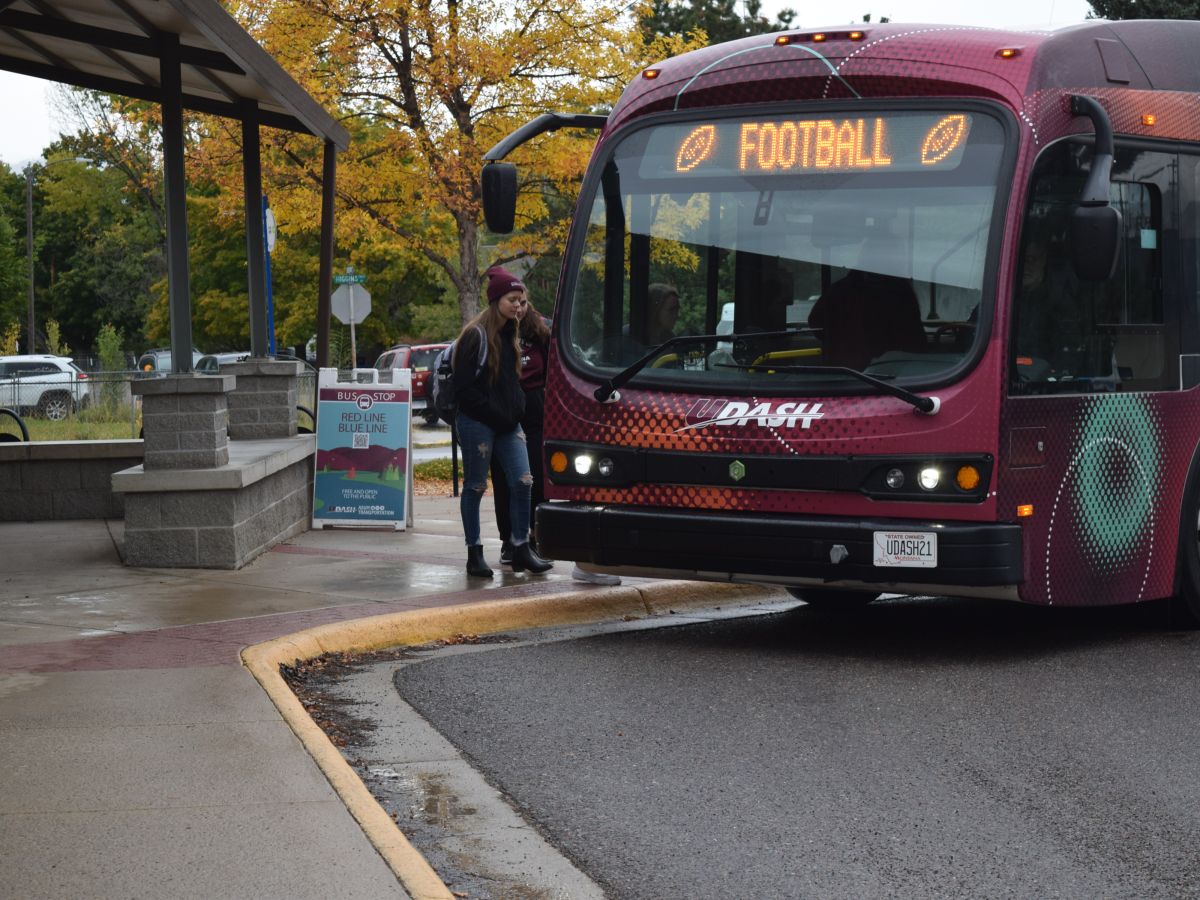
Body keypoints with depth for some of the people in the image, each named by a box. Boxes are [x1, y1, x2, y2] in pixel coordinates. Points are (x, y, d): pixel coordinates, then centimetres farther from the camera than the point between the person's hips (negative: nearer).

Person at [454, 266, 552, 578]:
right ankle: (474, 553, 9)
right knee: (475, 487, 2)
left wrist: (515, 411, 5)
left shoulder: (509, 335, 14)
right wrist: (495, 414, -16)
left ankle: (521, 549, 7)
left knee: (522, 482, -1)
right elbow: (464, 389, -14)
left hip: (508, 424, 7)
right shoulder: (475, 336, -11)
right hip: (477, 424, -7)